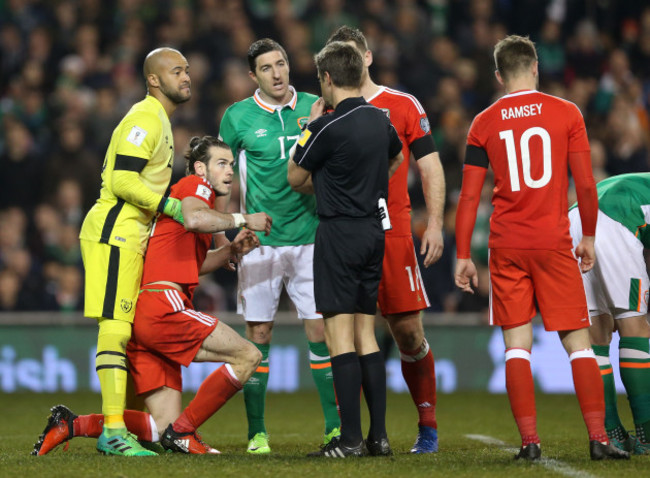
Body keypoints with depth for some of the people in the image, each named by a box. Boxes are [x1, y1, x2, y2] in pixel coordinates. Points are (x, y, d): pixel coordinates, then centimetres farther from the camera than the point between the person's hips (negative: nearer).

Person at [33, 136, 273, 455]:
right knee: (248, 356, -12)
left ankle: (71, 424, -1)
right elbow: (194, 219, -22)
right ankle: (182, 431, -10)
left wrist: (231, 251, 23)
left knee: (162, 427, 4)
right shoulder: (195, 184, 2)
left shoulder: (196, 193, 30)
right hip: (163, 305, -10)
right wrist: (241, 220, -12)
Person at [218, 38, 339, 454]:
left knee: (321, 330, -1)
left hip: (309, 236, 1)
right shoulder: (238, 117, 1)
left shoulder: (314, 108, 5)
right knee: (258, 334, -1)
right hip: (260, 241, -1)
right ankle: (257, 431, 5)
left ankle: (335, 426, 6)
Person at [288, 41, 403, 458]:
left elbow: (295, 178, -1)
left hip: (340, 232, -7)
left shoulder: (328, 126, -14)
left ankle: (350, 438, -10)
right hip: (375, 229, 7)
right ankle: (379, 435, 8)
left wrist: (311, 124, 9)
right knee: (366, 336, 10)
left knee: (340, 337, -6)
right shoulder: (379, 119, 9)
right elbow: (396, 158, 30)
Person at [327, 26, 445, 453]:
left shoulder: (403, 106, 6)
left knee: (409, 332, -2)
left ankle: (428, 426, 12)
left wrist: (434, 224, -4)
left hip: (392, 232, -2)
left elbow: (431, 167, 4)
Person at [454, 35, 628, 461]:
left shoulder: (484, 124, 3)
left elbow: (469, 196, 2)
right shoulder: (566, 113, 0)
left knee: (517, 343, 3)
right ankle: (598, 438, -4)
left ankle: (530, 440, -4)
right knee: (577, 341, 3)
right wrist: (589, 238, 12)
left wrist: (463, 256, 7)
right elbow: (586, 185, -1)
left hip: (506, 247, 1)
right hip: (554, 242, -1)